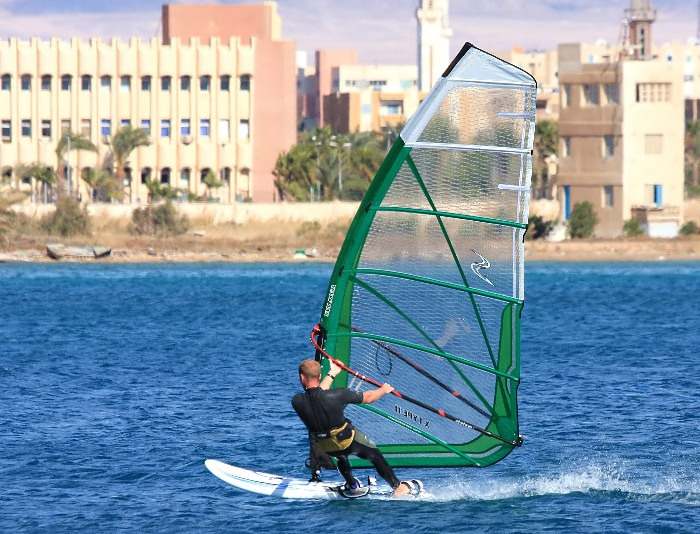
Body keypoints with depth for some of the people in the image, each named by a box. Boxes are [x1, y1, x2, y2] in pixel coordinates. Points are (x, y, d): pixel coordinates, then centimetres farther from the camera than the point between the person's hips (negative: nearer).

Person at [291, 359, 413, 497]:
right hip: (350, 442, -3)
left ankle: (352, 487, 49)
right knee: (375, 456, 25)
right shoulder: (337, 395, -30)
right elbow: (367, 397, -13)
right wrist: (384, 390, 8)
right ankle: (398, 487, 33)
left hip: (325, 448, 3)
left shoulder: (297, 402, -24)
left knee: (341, 456, 38)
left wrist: (332, 374, 12)